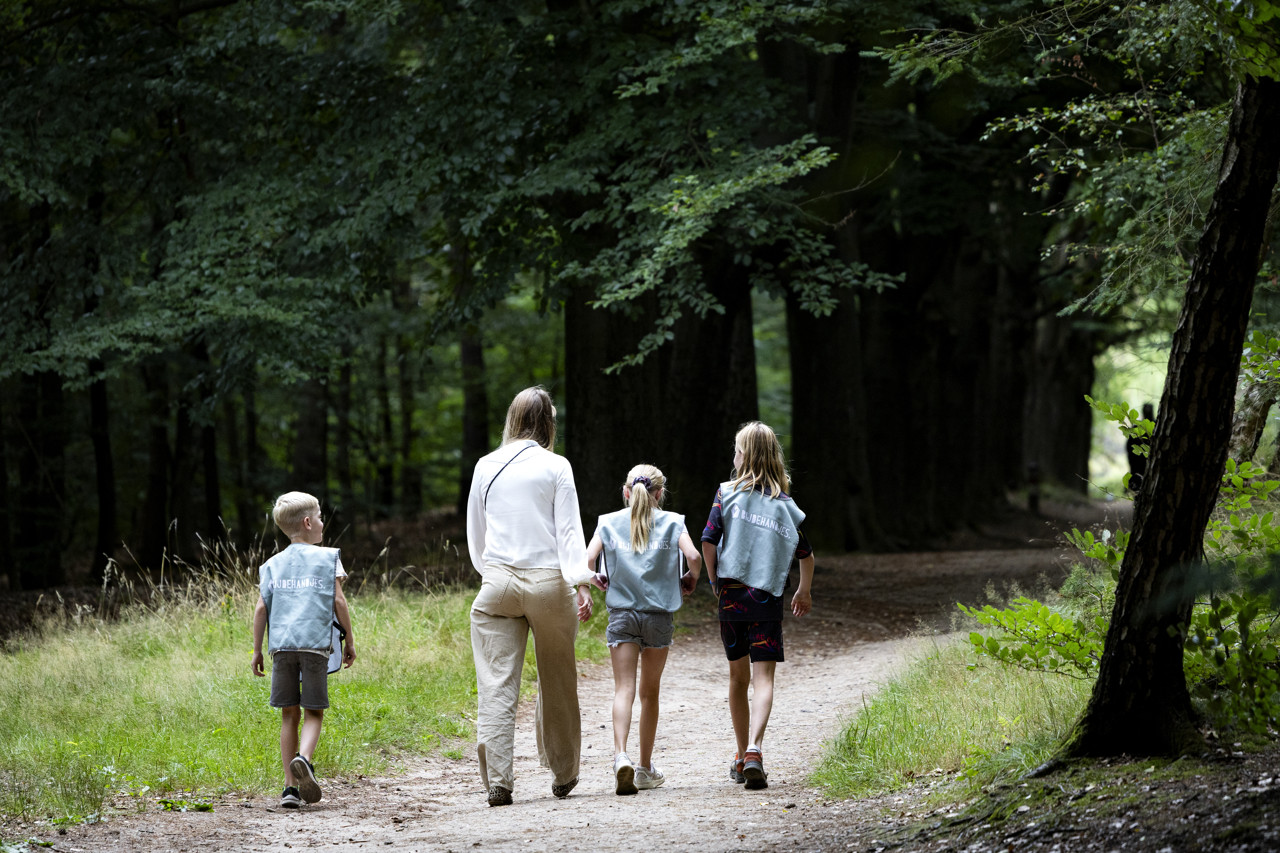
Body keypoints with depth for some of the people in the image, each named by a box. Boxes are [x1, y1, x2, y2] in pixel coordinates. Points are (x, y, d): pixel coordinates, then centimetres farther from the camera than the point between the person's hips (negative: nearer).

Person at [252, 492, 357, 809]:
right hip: (315, 643, -3)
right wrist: (349, 640, 9)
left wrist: (257, 651, 16)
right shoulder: (327, 558, 6)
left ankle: (291, 787, 3)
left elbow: (261, 608, 10)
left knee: (290, 714, 6)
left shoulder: (272, 565, 15)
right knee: (314, 713, 2)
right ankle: (303, 759, -28)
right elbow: (339, 601, 1)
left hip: (281, 646, 3)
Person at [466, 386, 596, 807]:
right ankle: (563, 774, 24)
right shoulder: (555, 467, -1)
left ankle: (497, 780, -10)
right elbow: (568, 529, -7)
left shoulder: (486, 467, 7)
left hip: (497, 581, 2)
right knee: (556, 682, 12)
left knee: (496, 685, -2)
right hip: (547, 582, -2)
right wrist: (580, 583, -10)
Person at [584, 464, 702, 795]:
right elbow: (693, 556, -12)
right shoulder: (672, 523, 2)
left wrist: (597, 579, 13)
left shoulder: (609, 523, 4)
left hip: (621, 614, 0)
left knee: (624, 689, -5)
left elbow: (586, 560, -6)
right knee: (650, 692, 13)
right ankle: (645, 768, 20)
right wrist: (691, 579, 7)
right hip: (659, 615, 0)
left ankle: (620, 755, -28)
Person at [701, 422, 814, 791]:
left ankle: (741, 756, 23)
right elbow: (806, 555, 9)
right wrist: (804, 593, 26)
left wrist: (714, 582, 7)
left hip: (731, 593, 1)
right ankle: (753, 750, -26)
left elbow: (708, 541, -9)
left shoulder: (728, 493, -2)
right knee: (763, 678, -5)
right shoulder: (785, 504, 3)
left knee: (739, 676, 16)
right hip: (767, 596, -1)